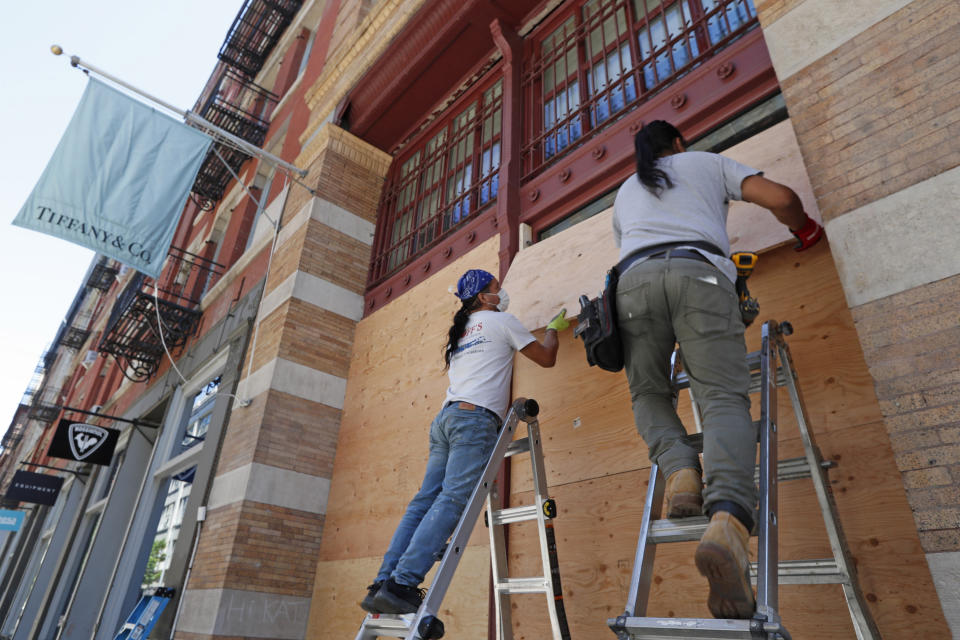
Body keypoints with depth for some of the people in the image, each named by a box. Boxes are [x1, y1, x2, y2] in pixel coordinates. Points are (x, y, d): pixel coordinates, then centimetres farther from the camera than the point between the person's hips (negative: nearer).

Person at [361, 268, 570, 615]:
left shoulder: (460, 330, 28)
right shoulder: (501, 321, 8)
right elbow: (546, 357, 12)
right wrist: (554, 327, 31)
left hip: (445, 418, 8)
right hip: (475, 417, -8)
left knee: (424, 502, 3)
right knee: (452, 501, -14)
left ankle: (382, 584, 1)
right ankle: (402, 584, -21)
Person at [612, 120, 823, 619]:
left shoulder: (625, 191, 37)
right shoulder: (707, 162, 29)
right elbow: (780, 198, 18)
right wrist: (805, 229, 38)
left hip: (634, 277, 2)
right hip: (699, 272, -2)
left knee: (648, 392, 15)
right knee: (723, 397, -10)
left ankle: (679, 470, -14)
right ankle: (728, 516, -35)